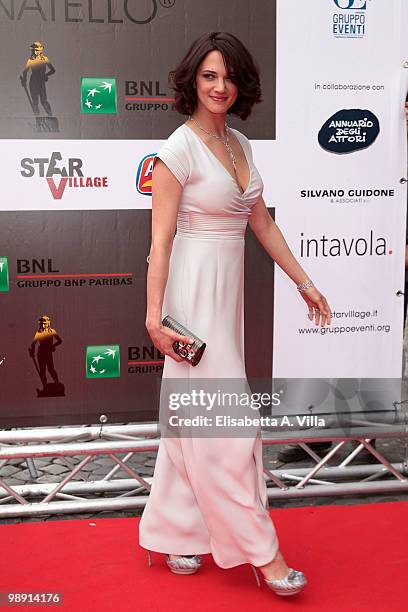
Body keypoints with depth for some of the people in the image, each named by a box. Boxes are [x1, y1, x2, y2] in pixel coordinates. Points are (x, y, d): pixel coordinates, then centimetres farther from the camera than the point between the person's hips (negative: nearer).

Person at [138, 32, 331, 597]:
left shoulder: (240, 144, 12)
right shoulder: (179, 149, -10)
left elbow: (263, 223, 16)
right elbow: (160, 240, -13)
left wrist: (304, 282, 16)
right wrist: (154, 316, -16)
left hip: (229, 291, 8)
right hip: (195, 292, -8)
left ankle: (171, 537, 28)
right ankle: (261, 551, 10)